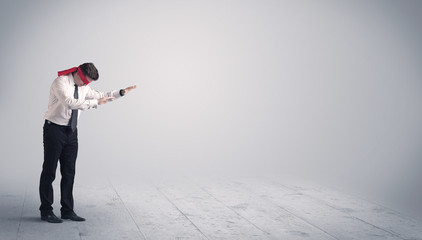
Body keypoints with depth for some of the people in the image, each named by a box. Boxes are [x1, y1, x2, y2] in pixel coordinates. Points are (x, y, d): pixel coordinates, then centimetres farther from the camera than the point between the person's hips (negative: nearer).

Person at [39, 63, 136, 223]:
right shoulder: (61, 82, -15)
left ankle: (67, 211, 14)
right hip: (55, 130, -7)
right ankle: (46, 211, 8)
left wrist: (121, 92, 15)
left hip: (71, 131, 7)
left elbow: (100, 96, 23)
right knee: (49, 171, 0)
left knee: (69, 172, 7)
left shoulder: (83, 88, 8)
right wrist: (95, 103, -30)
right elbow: (69, 102, -31)